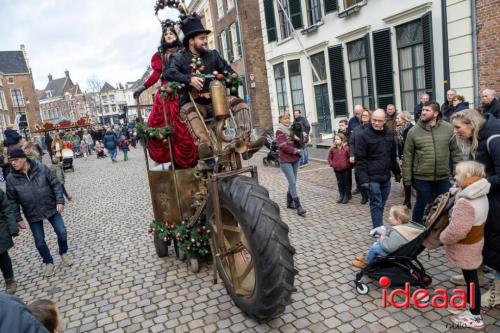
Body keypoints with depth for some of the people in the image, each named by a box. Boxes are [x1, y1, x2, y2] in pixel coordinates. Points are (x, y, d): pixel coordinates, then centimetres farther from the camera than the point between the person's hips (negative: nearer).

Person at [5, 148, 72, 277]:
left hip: (51, 208, -1)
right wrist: (17, 218, -2)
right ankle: (48, 262, 31)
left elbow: (55, 184, -6)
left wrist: (60, 201, -13)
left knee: (62, 232, 3)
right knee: (39, 241, 9)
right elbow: (12, 200, -1)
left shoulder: (42, 168, -14)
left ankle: (63, 253, 32)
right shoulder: (11, 178, -10)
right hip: (33, 214, 1)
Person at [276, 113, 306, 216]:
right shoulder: (279, 131, -7)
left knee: (292, 182, 13)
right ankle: (298, 207, -10)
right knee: (293, 183, -10)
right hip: (285, 161, -7)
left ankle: (289, 203, 27)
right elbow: (283, 146, -16)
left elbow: (296, 143, 15)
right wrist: (296, 150, -13)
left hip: (295, 159, 7)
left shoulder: (291, 129, 12)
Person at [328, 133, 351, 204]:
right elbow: (329, 157, 6)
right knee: (340, 183, 13)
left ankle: (346, 196, 19)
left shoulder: (346, 148, -12)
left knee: (346, 183, 8)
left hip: (345, 169, -3)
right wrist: (331, 164, -3)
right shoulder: (332, 149, -3)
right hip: (337, 169, 3)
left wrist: (347, 163, -10)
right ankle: (341, 196, 24)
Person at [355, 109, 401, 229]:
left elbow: (393, 156, 18)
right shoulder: (363, 136, -11)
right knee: (376, 204, -5)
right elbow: (360, 160, -13)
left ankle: (378, 227, 27)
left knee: (382, 204, 14)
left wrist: (397, 172, 18)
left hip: (386, 177, 6)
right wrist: (363, 179, -19)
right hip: (372, 178, -6)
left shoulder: (389, 134, 8)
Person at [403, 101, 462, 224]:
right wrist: (407, 179, -4)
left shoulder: (448, 129, -2)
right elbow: (407, 157, -4)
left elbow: (456, 152, 4)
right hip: (422, 178, -2)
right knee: (422, 205, 9)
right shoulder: (414, 131, -6)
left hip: (443, 177, 2)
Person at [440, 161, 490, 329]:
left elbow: (457, 231, -33)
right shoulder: (480, 195, 0)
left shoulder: (466, 203, -32)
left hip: (465, 247, -9)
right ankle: (471, 303, 40)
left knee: (471, 279, 4)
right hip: (474, 242, 9)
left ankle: (475, 317, 19)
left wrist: (443, 237, -16)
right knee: (470, 276, 23)